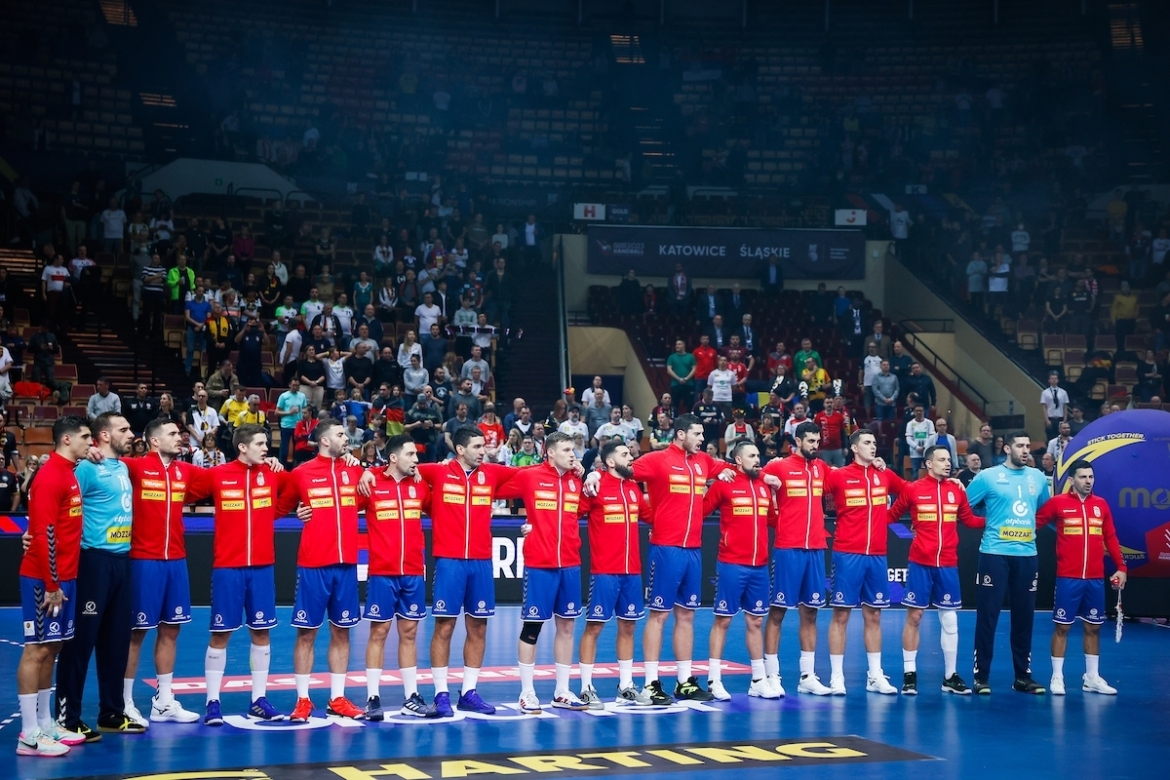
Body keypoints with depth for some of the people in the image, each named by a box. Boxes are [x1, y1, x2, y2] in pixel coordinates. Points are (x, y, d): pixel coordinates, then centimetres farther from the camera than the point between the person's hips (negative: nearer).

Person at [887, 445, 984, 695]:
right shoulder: (912, 489, -2)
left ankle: (950, 676, 15)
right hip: (920, 562, -3)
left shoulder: (956, 491, 7)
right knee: (914, 617, 1)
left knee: (950, 620, 6)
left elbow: (969, 520, 16)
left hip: (948, 564, 3)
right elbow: (892, 516, 5)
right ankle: (909, 675, 10)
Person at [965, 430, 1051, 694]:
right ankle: (981, 676, 3)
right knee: (988, 615, -3)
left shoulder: (1038, 478, 11)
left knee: (1024, 616, 8)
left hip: (1027, 555, 4)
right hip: (995, 554, -4)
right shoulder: (988, 476, -1)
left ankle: (1023, 676, 17)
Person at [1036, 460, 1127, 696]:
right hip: (1067, 578, -4)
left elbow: (1111, 538, 11)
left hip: (1095, 578, 4)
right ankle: (1057, 677, 9)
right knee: (1062, 626, 1)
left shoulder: (1101, 505, 8)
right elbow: (1033, 523, 0)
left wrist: (1121, 567, 6)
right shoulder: (1057, 502, -3)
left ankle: (1092, 678, 19)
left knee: (1093, 627, 10)